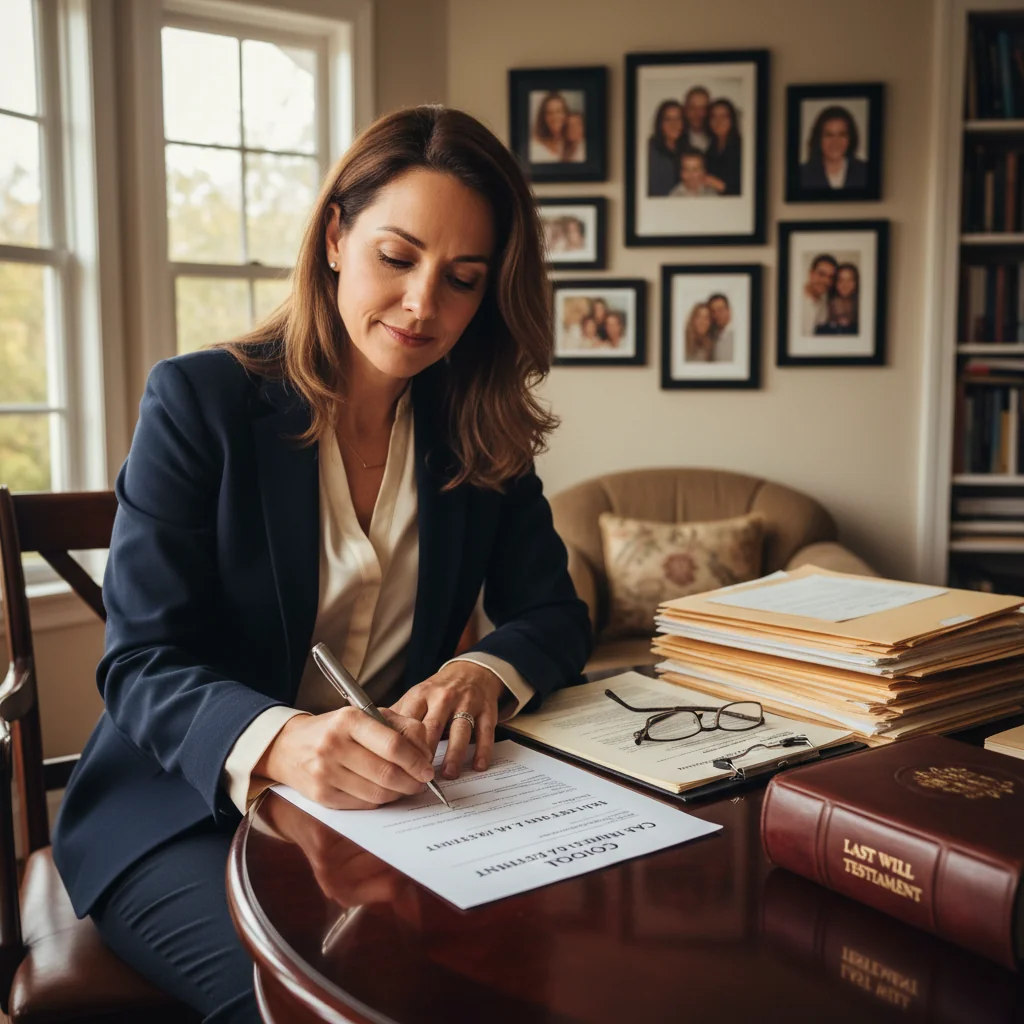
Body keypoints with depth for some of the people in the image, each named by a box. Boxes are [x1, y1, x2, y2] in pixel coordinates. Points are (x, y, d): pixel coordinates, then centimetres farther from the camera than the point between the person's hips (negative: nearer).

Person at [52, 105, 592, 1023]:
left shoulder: (482, 434, 4)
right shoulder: (199, 401, -8)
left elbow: (555, 616, 4)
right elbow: (142, 667, -13)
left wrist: (483, 672, -22)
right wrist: (275, 742, -36)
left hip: (393, 806, 4)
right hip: (189, 808, -3)